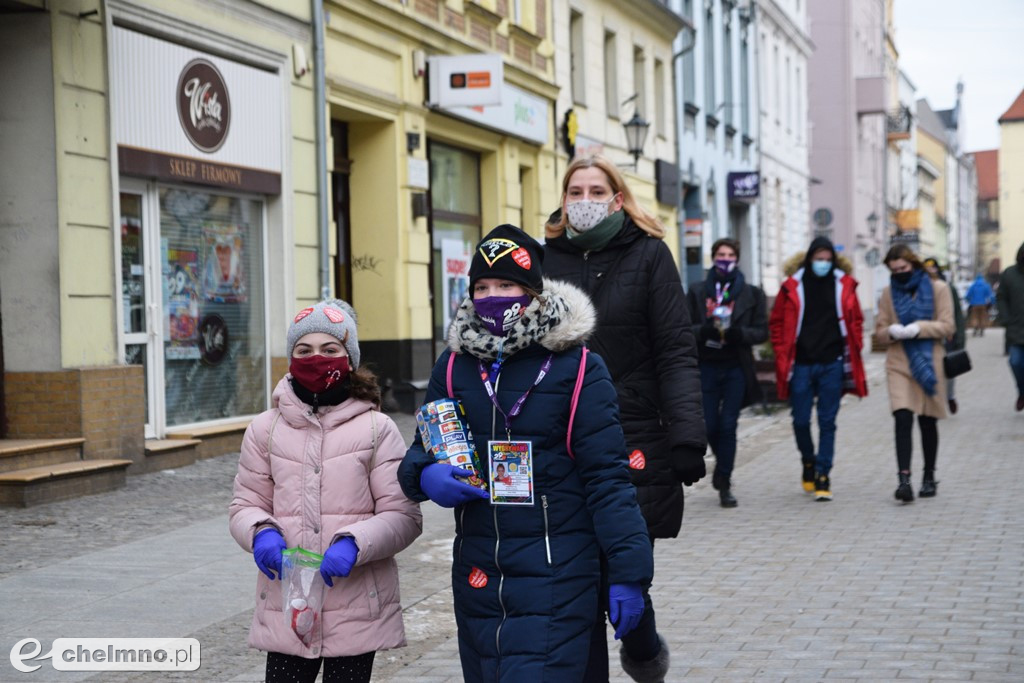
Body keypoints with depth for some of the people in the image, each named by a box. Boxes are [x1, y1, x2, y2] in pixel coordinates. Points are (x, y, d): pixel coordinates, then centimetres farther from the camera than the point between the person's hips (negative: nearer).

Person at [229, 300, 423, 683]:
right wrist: (261, 533, -12)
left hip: (357, 610, -1)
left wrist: (354, 543, -20)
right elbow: (246, 504, 11)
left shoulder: (377, 429, 0)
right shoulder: (266, 429, 8)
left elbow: (403, 516, -3)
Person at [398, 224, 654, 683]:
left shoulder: (576, 367, -6)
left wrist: (628, 573, -10)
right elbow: (424, 446, 15)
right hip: (477, 573, 5)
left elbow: (606, 476, -7)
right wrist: (426, 475, -11)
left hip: (556, 578, -5)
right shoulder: (455, 365, 7)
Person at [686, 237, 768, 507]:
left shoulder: (751, 293, 7)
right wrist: (704, 330, -17)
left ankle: (724, 484, 2)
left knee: (728, 425, -5)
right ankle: (723, 463, 32)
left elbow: (762, 331, 4)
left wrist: (739, 333, -15)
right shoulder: (697, 291, 8)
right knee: (710, 426, 2)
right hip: (706, 366, 1)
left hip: (736, 368, -1)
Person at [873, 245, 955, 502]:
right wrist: (893, 331, -15)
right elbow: (879, 332, 7)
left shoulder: (937, 288, 2)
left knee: (927, 421, 9)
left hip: (929, 364, 0)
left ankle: (929, 477, 24)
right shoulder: (889, 292, 8)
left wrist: (917, 328, -19)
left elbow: (947, 326, -6)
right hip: (899, 365, 1)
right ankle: (904, 479, -21)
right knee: (903, 419, -15)